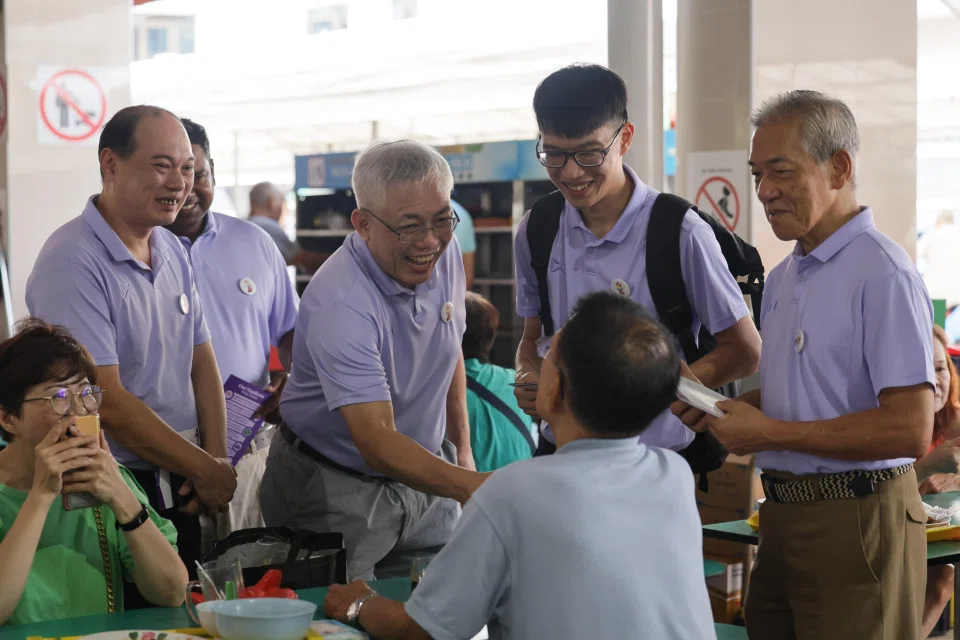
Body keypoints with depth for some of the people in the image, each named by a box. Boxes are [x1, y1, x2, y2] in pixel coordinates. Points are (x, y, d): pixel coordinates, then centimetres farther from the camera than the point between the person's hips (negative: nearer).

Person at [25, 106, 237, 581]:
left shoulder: (171, 250, 10)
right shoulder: (72, 263, -17)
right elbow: (107, 403, -20)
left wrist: (217, 458, -1)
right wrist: (205, 469, -12)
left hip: (178, 491, 8)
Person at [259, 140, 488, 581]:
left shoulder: (444, 253, -5)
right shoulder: (339, 305, -29)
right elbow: (378, 444, -36)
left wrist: (463, 447, 12)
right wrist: (472, 487, -47)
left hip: (425, 472, 6)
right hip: (338, 491, -6)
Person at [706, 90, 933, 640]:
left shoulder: (883, 274, -14)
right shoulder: (782, 279, 15)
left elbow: (910, 429, -21)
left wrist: (771, 434, -17)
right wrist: (729, 409, 3)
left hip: (856, 525, -8)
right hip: (783, 513, 8)